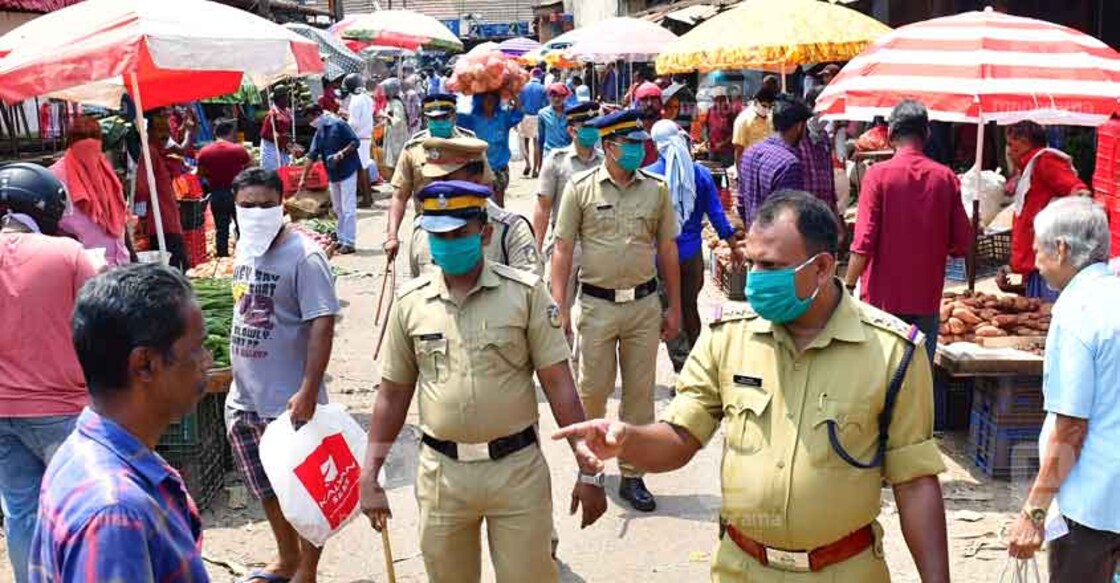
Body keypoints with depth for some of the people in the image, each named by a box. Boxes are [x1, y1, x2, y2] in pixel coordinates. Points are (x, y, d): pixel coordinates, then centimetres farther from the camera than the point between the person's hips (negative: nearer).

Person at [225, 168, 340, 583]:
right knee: (267, 488, 21)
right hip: (244, 398, 8)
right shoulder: (245, 248, 8)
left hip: (288, 402, -8)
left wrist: (308, 392, -28)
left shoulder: (303, 256, -17)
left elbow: (322, 325, -22)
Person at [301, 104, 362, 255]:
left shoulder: (338, 124, -9)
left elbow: (355, 142, -12)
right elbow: (312, 156, 10)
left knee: (348, 209, -6)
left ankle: (349, 243, -4)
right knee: (337, 209, 13)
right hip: (332, 174, 8)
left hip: (347, 171, -8)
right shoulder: (319, 132, 12)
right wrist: (303, 177, 6)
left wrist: (342, 153, -25)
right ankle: (341, 240, 21)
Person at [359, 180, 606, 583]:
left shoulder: (525, 292, -6)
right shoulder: (410, 302, 1)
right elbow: (393, 394, 8)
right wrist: (370, 475, 5)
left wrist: (589, 469, -7)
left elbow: (558, 384, -5)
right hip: (442, 473, 3)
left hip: (517, 468, -2)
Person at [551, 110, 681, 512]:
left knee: (640, 392, 8)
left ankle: (632, 475, 20)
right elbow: (563, 249, -2)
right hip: (597, 305, -2)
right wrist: (560, 307, -9)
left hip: (645, 304, 2)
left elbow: (667, 250, 10)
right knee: (593, 389, 5)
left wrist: (674, 308, 9)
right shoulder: (580, 188, -3)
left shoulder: (656, 189, 4)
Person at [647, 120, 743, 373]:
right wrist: (732, 244, 12)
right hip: (692, 252, 3)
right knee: (690, 306, 18)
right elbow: (716, 213, 1)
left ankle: (684, 368, 2)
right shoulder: (701, 174, -2)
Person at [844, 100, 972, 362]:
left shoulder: (878, 174, -9)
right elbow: (962, 244, 2)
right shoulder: (946, 177, 0)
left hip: (883, 298, -3)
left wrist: (848, 286, -2)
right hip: (927, 300, 3)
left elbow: (864, 242, -13)